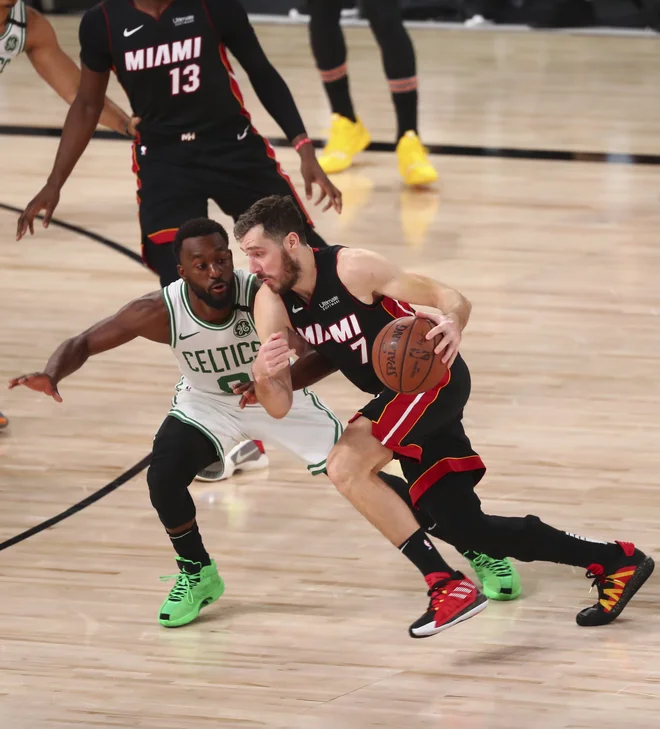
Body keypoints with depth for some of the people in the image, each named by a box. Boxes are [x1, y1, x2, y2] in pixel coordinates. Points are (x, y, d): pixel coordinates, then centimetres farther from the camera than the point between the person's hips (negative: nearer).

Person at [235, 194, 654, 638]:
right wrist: (263, 377, -31)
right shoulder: (272, 305, -5)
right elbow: (280, 406, -8)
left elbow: (451, 298, -16)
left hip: (433, 379, -7)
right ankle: (615, 561, 18)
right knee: (467, 530, 5)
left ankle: (448, 586, -23)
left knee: (345, 466, -25)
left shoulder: (352, 269, -21)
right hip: (398, 396, 7)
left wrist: (453, 325, -40)